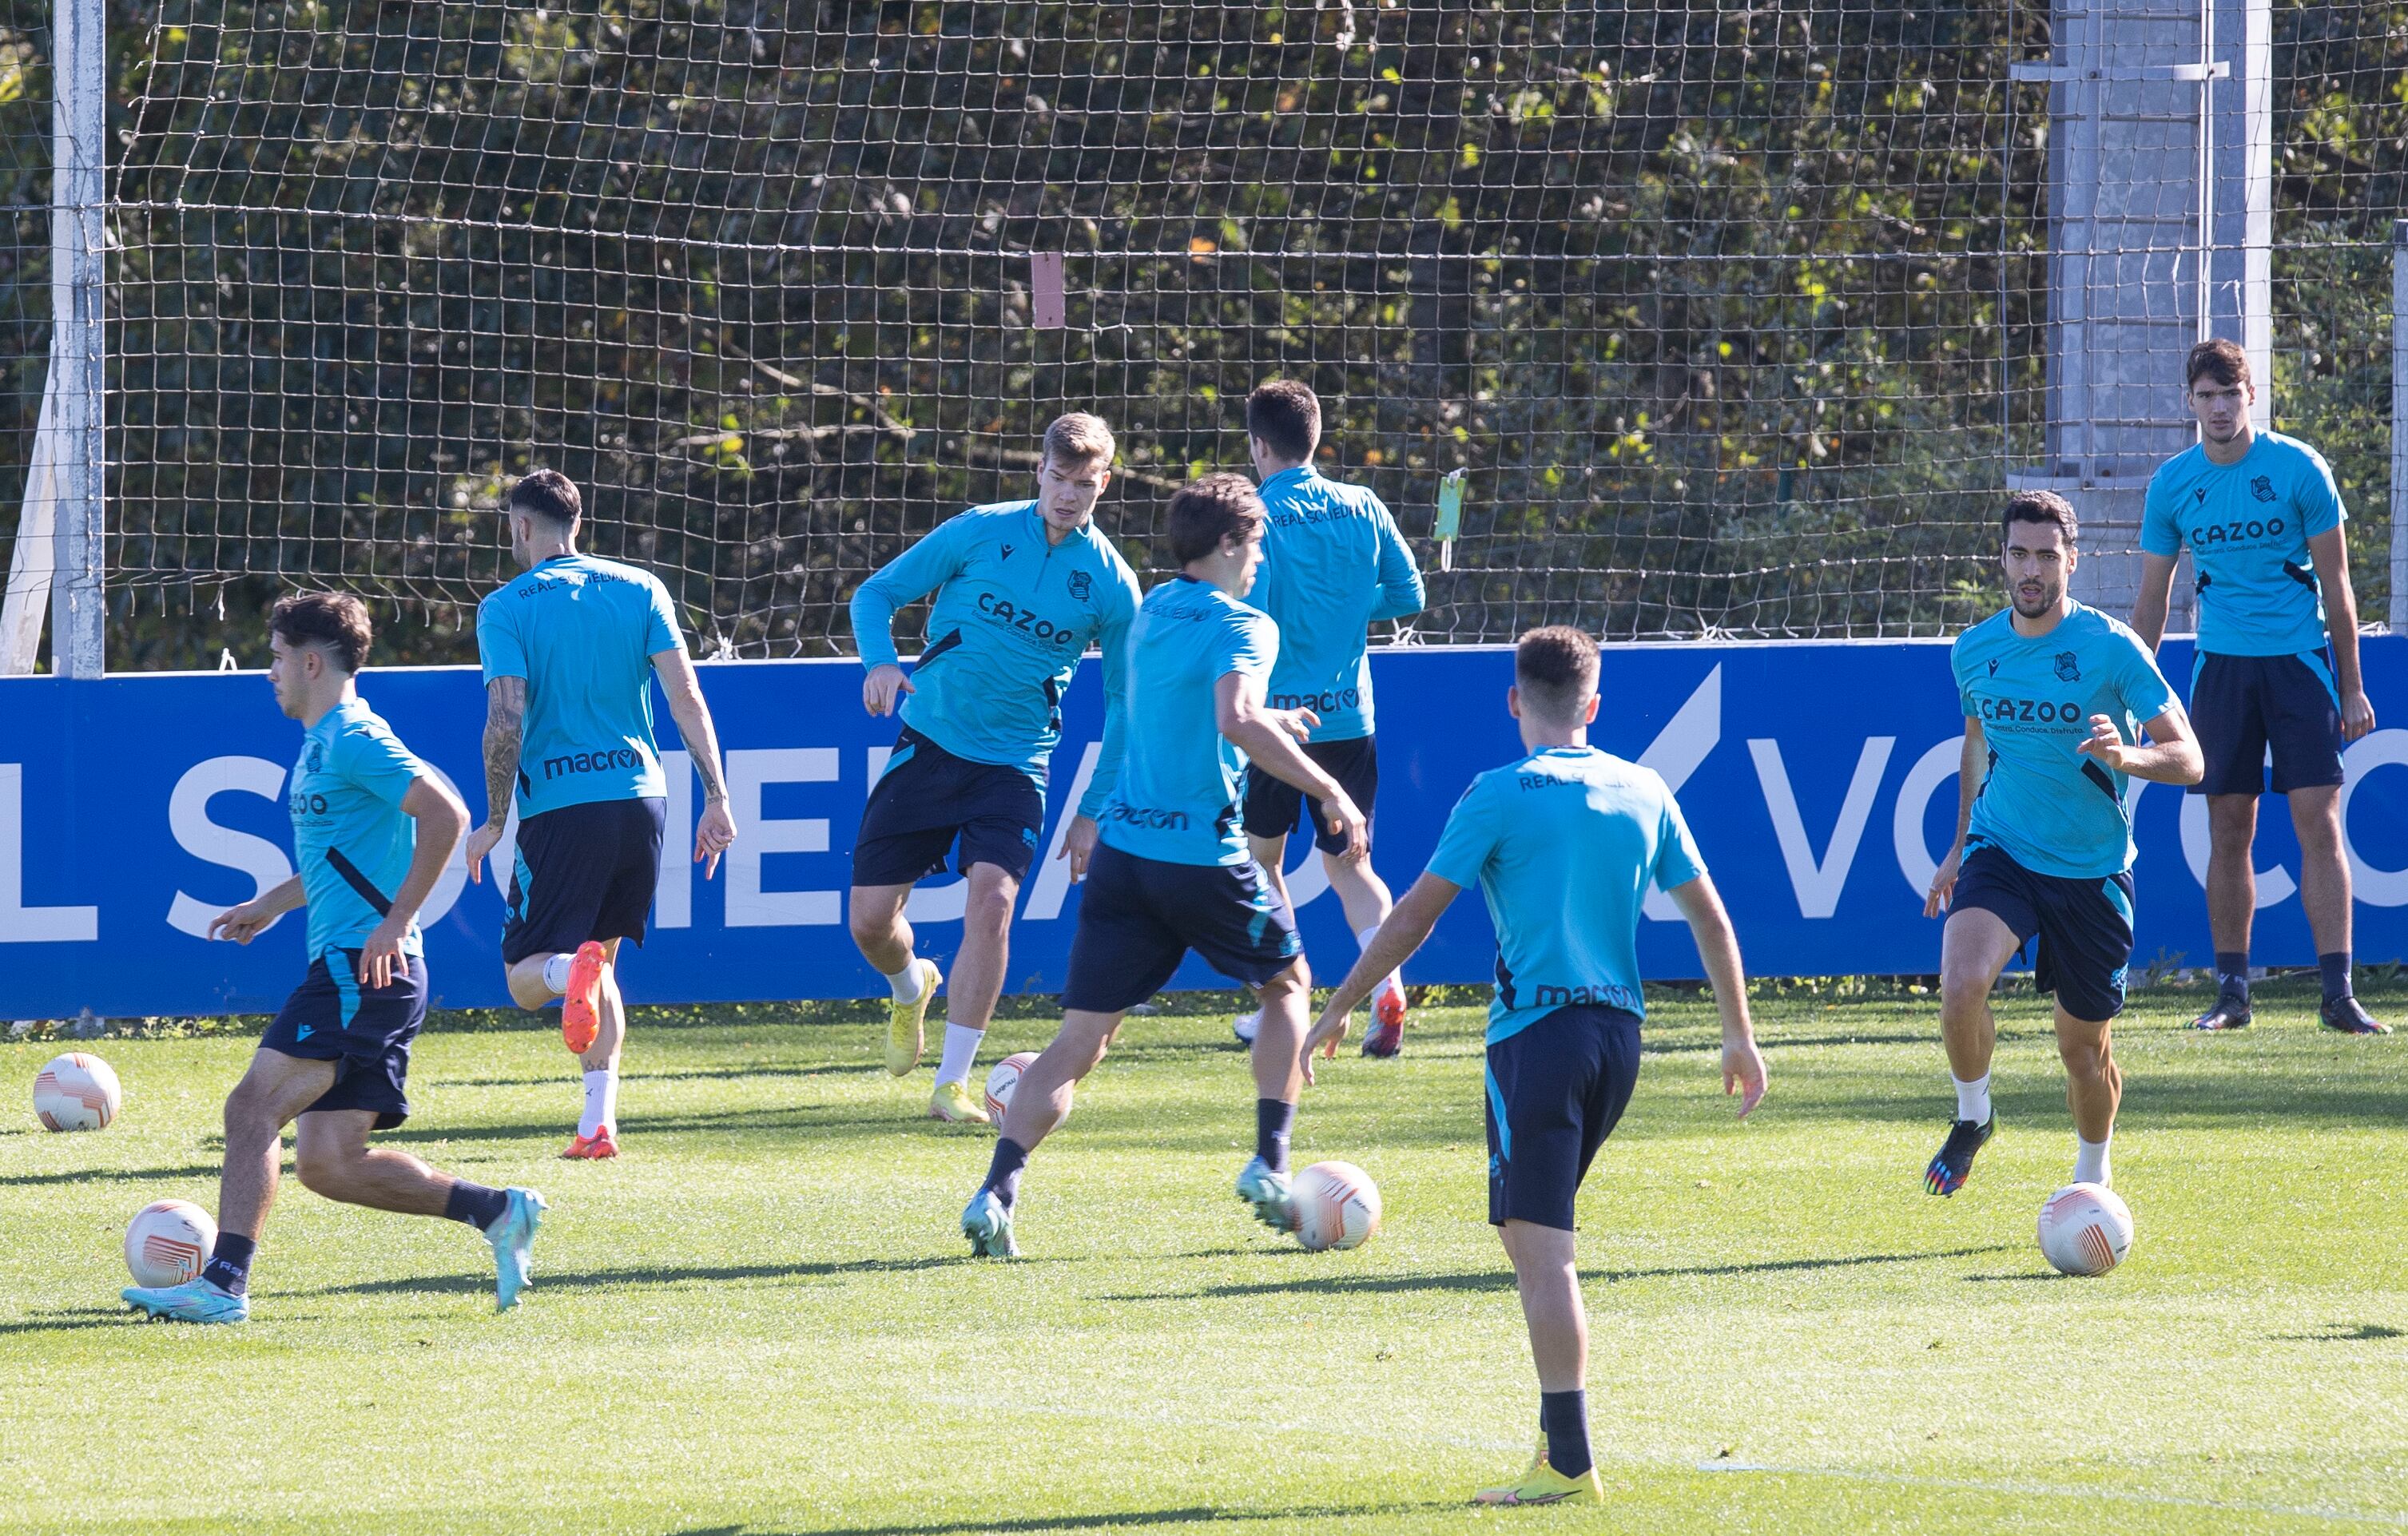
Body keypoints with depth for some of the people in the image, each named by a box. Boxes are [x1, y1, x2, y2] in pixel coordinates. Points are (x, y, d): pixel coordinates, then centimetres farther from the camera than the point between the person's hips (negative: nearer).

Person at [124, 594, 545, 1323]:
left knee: (255, 1105, -16)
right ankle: (498, 1211, 9)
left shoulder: (353, 740, -10)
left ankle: (225, 1283, -20)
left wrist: (395, 921, -22)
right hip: (347, 972, 10)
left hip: (363, 968, -10)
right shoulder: (324, 744, 21)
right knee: (329, 1164, 5)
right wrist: (272, 903, 29)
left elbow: (445, 814, -22)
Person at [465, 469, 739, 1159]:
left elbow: (506, 721, -10)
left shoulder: (506, 608, -1)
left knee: (527, 978, 5)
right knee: (601, 959, 20)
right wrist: (716, 798, 3)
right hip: (640, 794, 4)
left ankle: (576, 971, -33)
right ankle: (599, 1122, 8)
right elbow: (686, 698, 2)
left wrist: (495, 821, 0)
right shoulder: (640, 589, 8)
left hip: (560, 809, -4)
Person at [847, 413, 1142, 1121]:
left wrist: (1093, 809, 4)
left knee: (991, 898, -23)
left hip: (1013, 764, -1)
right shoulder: (979, 533, -3)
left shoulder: (1112, 584, -2)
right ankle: (910, 989, 37)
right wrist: (880, 660, -19)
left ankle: (952, 1083, -15)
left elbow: (1123, 703, 8)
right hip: (929, 741, 1)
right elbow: (877, 593, 2)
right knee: (870, 918, -1)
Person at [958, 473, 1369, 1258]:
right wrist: (1330, 791, -23)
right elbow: (1236, 722, -27)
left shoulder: (1151, 614, 15)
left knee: (1081, 1037, 2)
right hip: (1204, 854, -5)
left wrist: (1274, 723, 42)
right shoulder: (1241, 627, -9)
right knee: (1287, 982, 21)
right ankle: (1269, 1165, 13)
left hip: (1123, 845, 5)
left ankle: (997, 1191, -15)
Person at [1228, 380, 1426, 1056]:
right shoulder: (1363, 509, 2)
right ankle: (1385, 981, -16)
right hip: (1350, 715, 3)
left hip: (1277, 718, -3)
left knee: (1262, 855, 16)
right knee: (1348, 862, 9)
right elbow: (1408, 594, 8)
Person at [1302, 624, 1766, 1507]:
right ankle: (1558, 1430, 18)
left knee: (1541, 1248, -7)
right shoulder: (1643, 792, 10)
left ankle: (1569, 1464, -12)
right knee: (1531, 1230, 20)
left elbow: (1415, 915, -5)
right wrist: (1739, 1036, 22)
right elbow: (1709, 917, 14)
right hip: (1620, 1030, 6)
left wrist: (1338, 1010, 5)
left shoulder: (1501, 796, -5)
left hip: (1537, 1031, -6)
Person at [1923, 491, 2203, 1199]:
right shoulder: (1974, 651, 1)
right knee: (1961, 984, -26)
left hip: (2092, 869, -2)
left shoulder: (2111, 647, -12)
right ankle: (1972, 1116, 1)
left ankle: (2093, 1180, 33)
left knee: (2084, 1046, 7)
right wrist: (1960, 845, 17)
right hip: (2001, 851, 2)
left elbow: (2187, 761, -12)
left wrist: (2121, 756, -32)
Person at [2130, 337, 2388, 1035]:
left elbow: (2336, 583, 0)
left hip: (2301, 661, -2)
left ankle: (2338, 994, -10)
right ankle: (2232, 991, 10)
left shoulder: (2299, 468, -5)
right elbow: (2151, 602, 10)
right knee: (2229, 833, 2)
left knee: (2319, 825, -9)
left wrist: (2352, 688, -1)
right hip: (2222, 662, 2)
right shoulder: (2172, 484, 2)